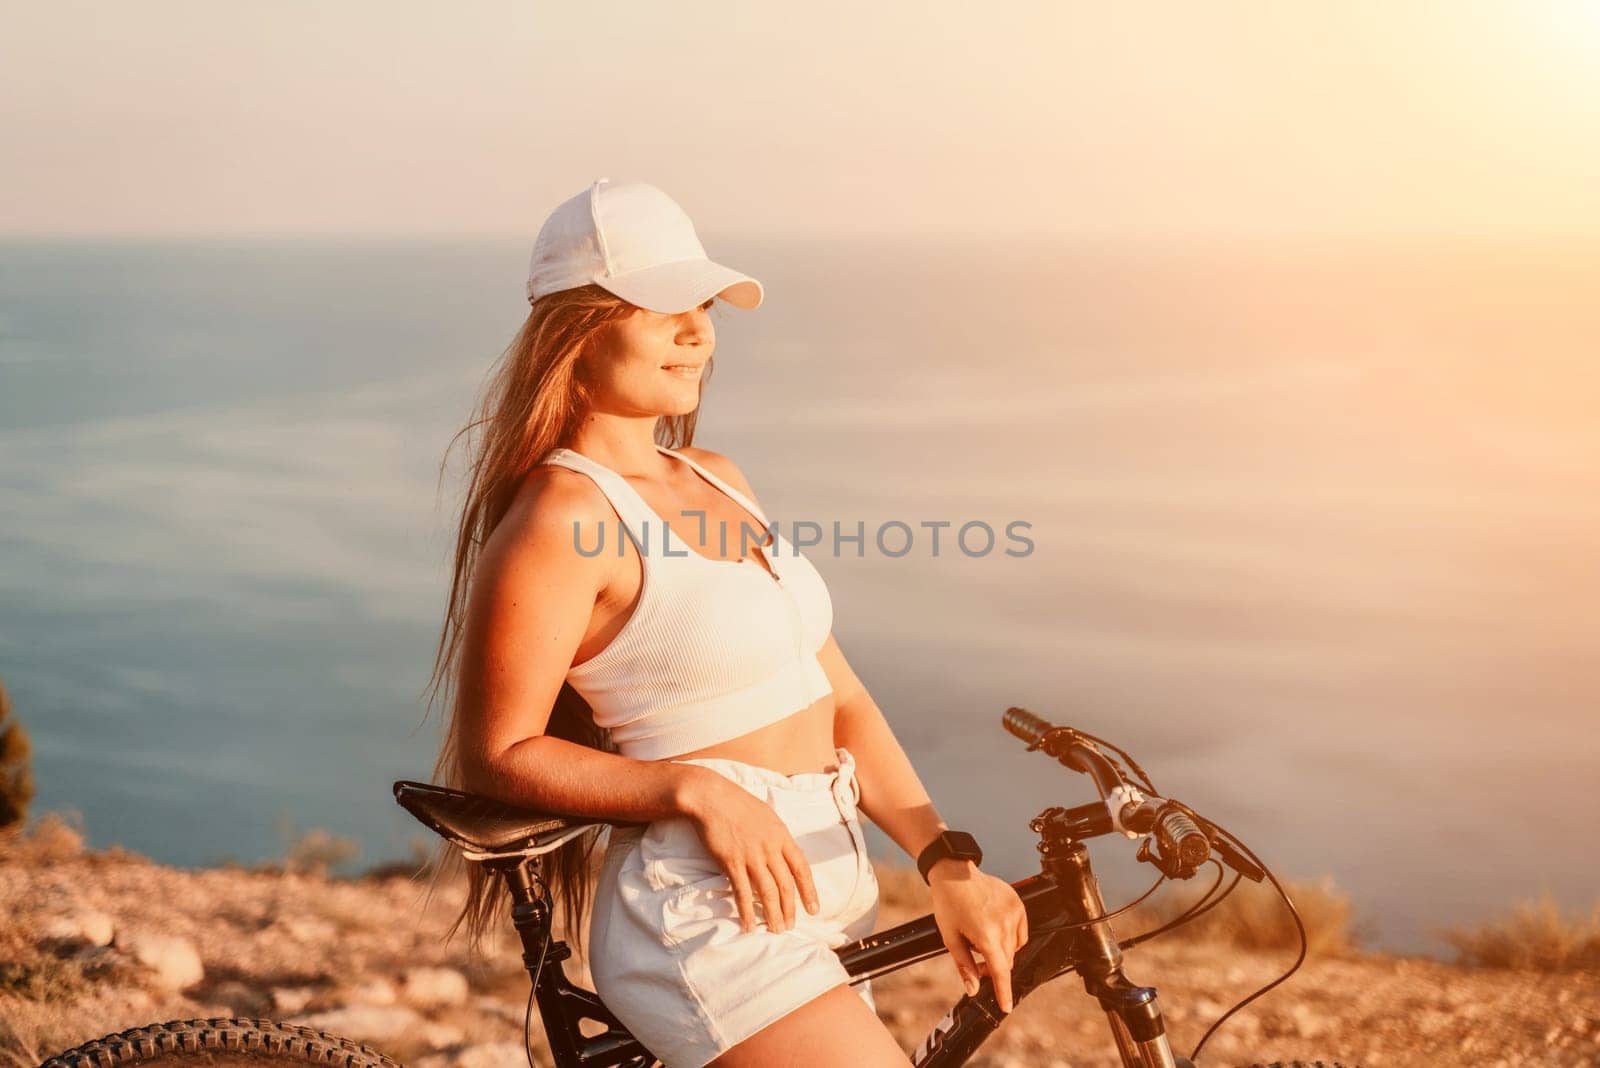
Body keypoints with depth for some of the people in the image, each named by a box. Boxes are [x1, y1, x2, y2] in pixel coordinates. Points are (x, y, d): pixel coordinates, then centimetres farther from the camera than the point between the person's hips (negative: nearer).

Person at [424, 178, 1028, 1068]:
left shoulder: (719, 481, 11)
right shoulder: (563, 515, -13)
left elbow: (837, 698, 8)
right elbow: (498, 757, -11)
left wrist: (949, 860, -2)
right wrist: (696, 789, -21)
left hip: (822, 905, 8)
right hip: (715, 918, -8)